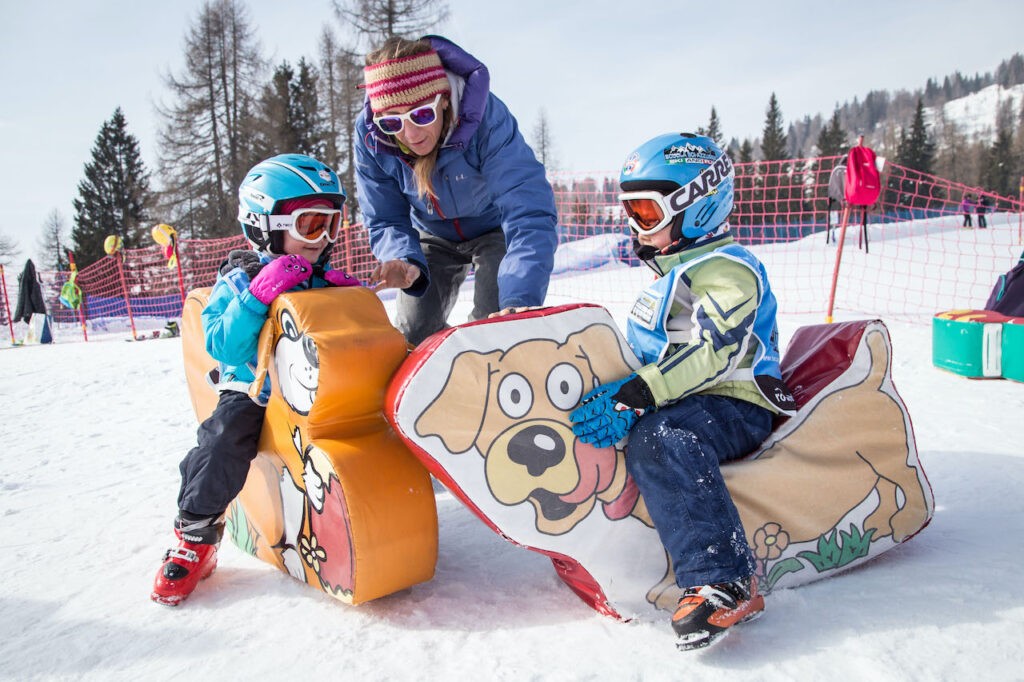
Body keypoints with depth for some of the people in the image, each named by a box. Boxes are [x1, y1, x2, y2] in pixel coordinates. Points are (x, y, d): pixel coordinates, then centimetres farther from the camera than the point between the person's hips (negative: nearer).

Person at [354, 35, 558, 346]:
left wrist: (519, 300, -61)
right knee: (411, 336, 4)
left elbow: (529, 214, -46)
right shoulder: (369, 135, -26)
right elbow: (385, 221, -18)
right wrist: (406, 261, -42)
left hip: (496, 228, -3)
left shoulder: (486, 118, -38)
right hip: (434, 236, 4)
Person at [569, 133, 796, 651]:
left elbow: (710, 352, -25)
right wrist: (622, 394, 8)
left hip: (736, 407, -10)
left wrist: (633, 396, -34)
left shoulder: (727, 270, -10)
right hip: (683, 402, 11)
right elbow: (650, 352, 24)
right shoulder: (674, 272, 21)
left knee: (657, 439, -37)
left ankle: (723, 582, -41)